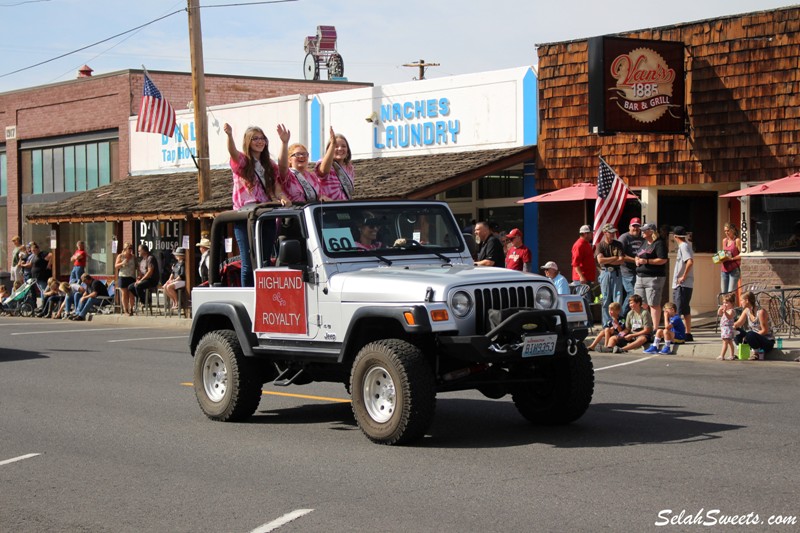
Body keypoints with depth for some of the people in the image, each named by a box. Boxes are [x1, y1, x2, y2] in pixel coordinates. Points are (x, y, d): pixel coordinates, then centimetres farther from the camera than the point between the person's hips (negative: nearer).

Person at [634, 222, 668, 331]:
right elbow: (637, 256, 30)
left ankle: (655, 329, -5)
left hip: (654, 278, -9)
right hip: (640, 277, 9)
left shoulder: (659, 243, -9)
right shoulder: (644, 243, 19)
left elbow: (663, 260, -17)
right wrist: (637, 260, 6)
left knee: (654, 304, -7)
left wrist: (647, 261, -19)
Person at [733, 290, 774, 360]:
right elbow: (738, 324, -2)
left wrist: (752, 336, -26)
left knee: (750, 335, -37)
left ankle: (758, 352, -14)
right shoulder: (746, 311, 4)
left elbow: (765, 331, -20)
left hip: (768, 342, -8)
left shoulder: (760, 312, -20)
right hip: (755, 338, 8)